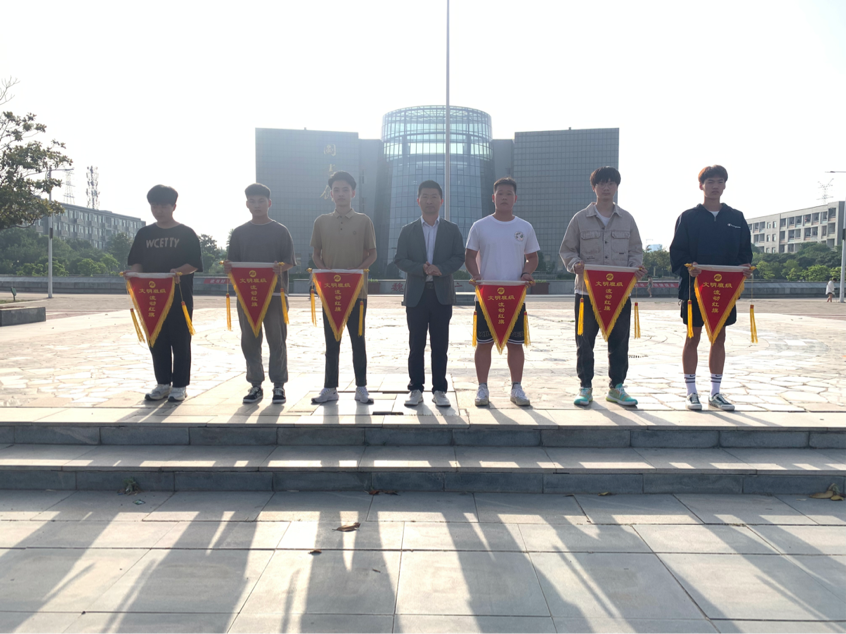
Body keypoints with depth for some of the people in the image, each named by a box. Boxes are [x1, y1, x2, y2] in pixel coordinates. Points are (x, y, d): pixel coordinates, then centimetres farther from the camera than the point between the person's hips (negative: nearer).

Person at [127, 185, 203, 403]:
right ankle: (163, 383, 20)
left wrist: (177, 272, -24)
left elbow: (195, 264, -6)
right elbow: (135, 262, 11)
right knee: (157, 341, 9)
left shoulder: (186, 234, -1)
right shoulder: (144, 234, 10)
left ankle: (180, 385, 10)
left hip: (180, 296, -4)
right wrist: (138, 275, -11)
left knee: (180, 341, 2)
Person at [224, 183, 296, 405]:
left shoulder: (281, 231, 3)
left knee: (277, 340, 1)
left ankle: (279, 385, 9)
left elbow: (290, 261, 0)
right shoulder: (239, 232, 10)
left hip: (275, 293, -2)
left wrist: (280, 266, -21)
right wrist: (229, 267, -13)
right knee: (249, 341, 5)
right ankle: (255, 385, 15)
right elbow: (233, 262, 9)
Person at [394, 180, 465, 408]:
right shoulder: (408, 230, 8)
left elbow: (459, 257, 1)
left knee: (440, 345, 3)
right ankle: (416, 389, 12)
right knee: (416, 344, 4)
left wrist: (440, 268, -17)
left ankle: (439, 390, 11)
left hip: (442, 293, 0)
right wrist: (422, 269, -16)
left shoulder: (452, 230, 8)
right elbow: (400, 259, 0)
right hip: (416, 294, 0)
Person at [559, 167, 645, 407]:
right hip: (587, 291, -2)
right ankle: (585, 387, 17)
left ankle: (616, 387, 21)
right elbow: (567, 250, 5)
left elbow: (635, 250, 13)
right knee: (585, 342, 4)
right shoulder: (580, 219, 3)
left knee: (619, 342, 7)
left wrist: (636, 268, -7)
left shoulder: (627, 219, 9)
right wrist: (575, 265, -15)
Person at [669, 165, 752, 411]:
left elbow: (744, 250, 10)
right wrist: (687, 268, -22)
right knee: (693, 337, 3)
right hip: (695, 286, -3)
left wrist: (745, 267, -9)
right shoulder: (688, 217, 0)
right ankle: (691, 391, 12)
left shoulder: (736, 218, 9)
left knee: (719, 338, 9)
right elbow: (677, 252, -5)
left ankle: (715, 392, 18)